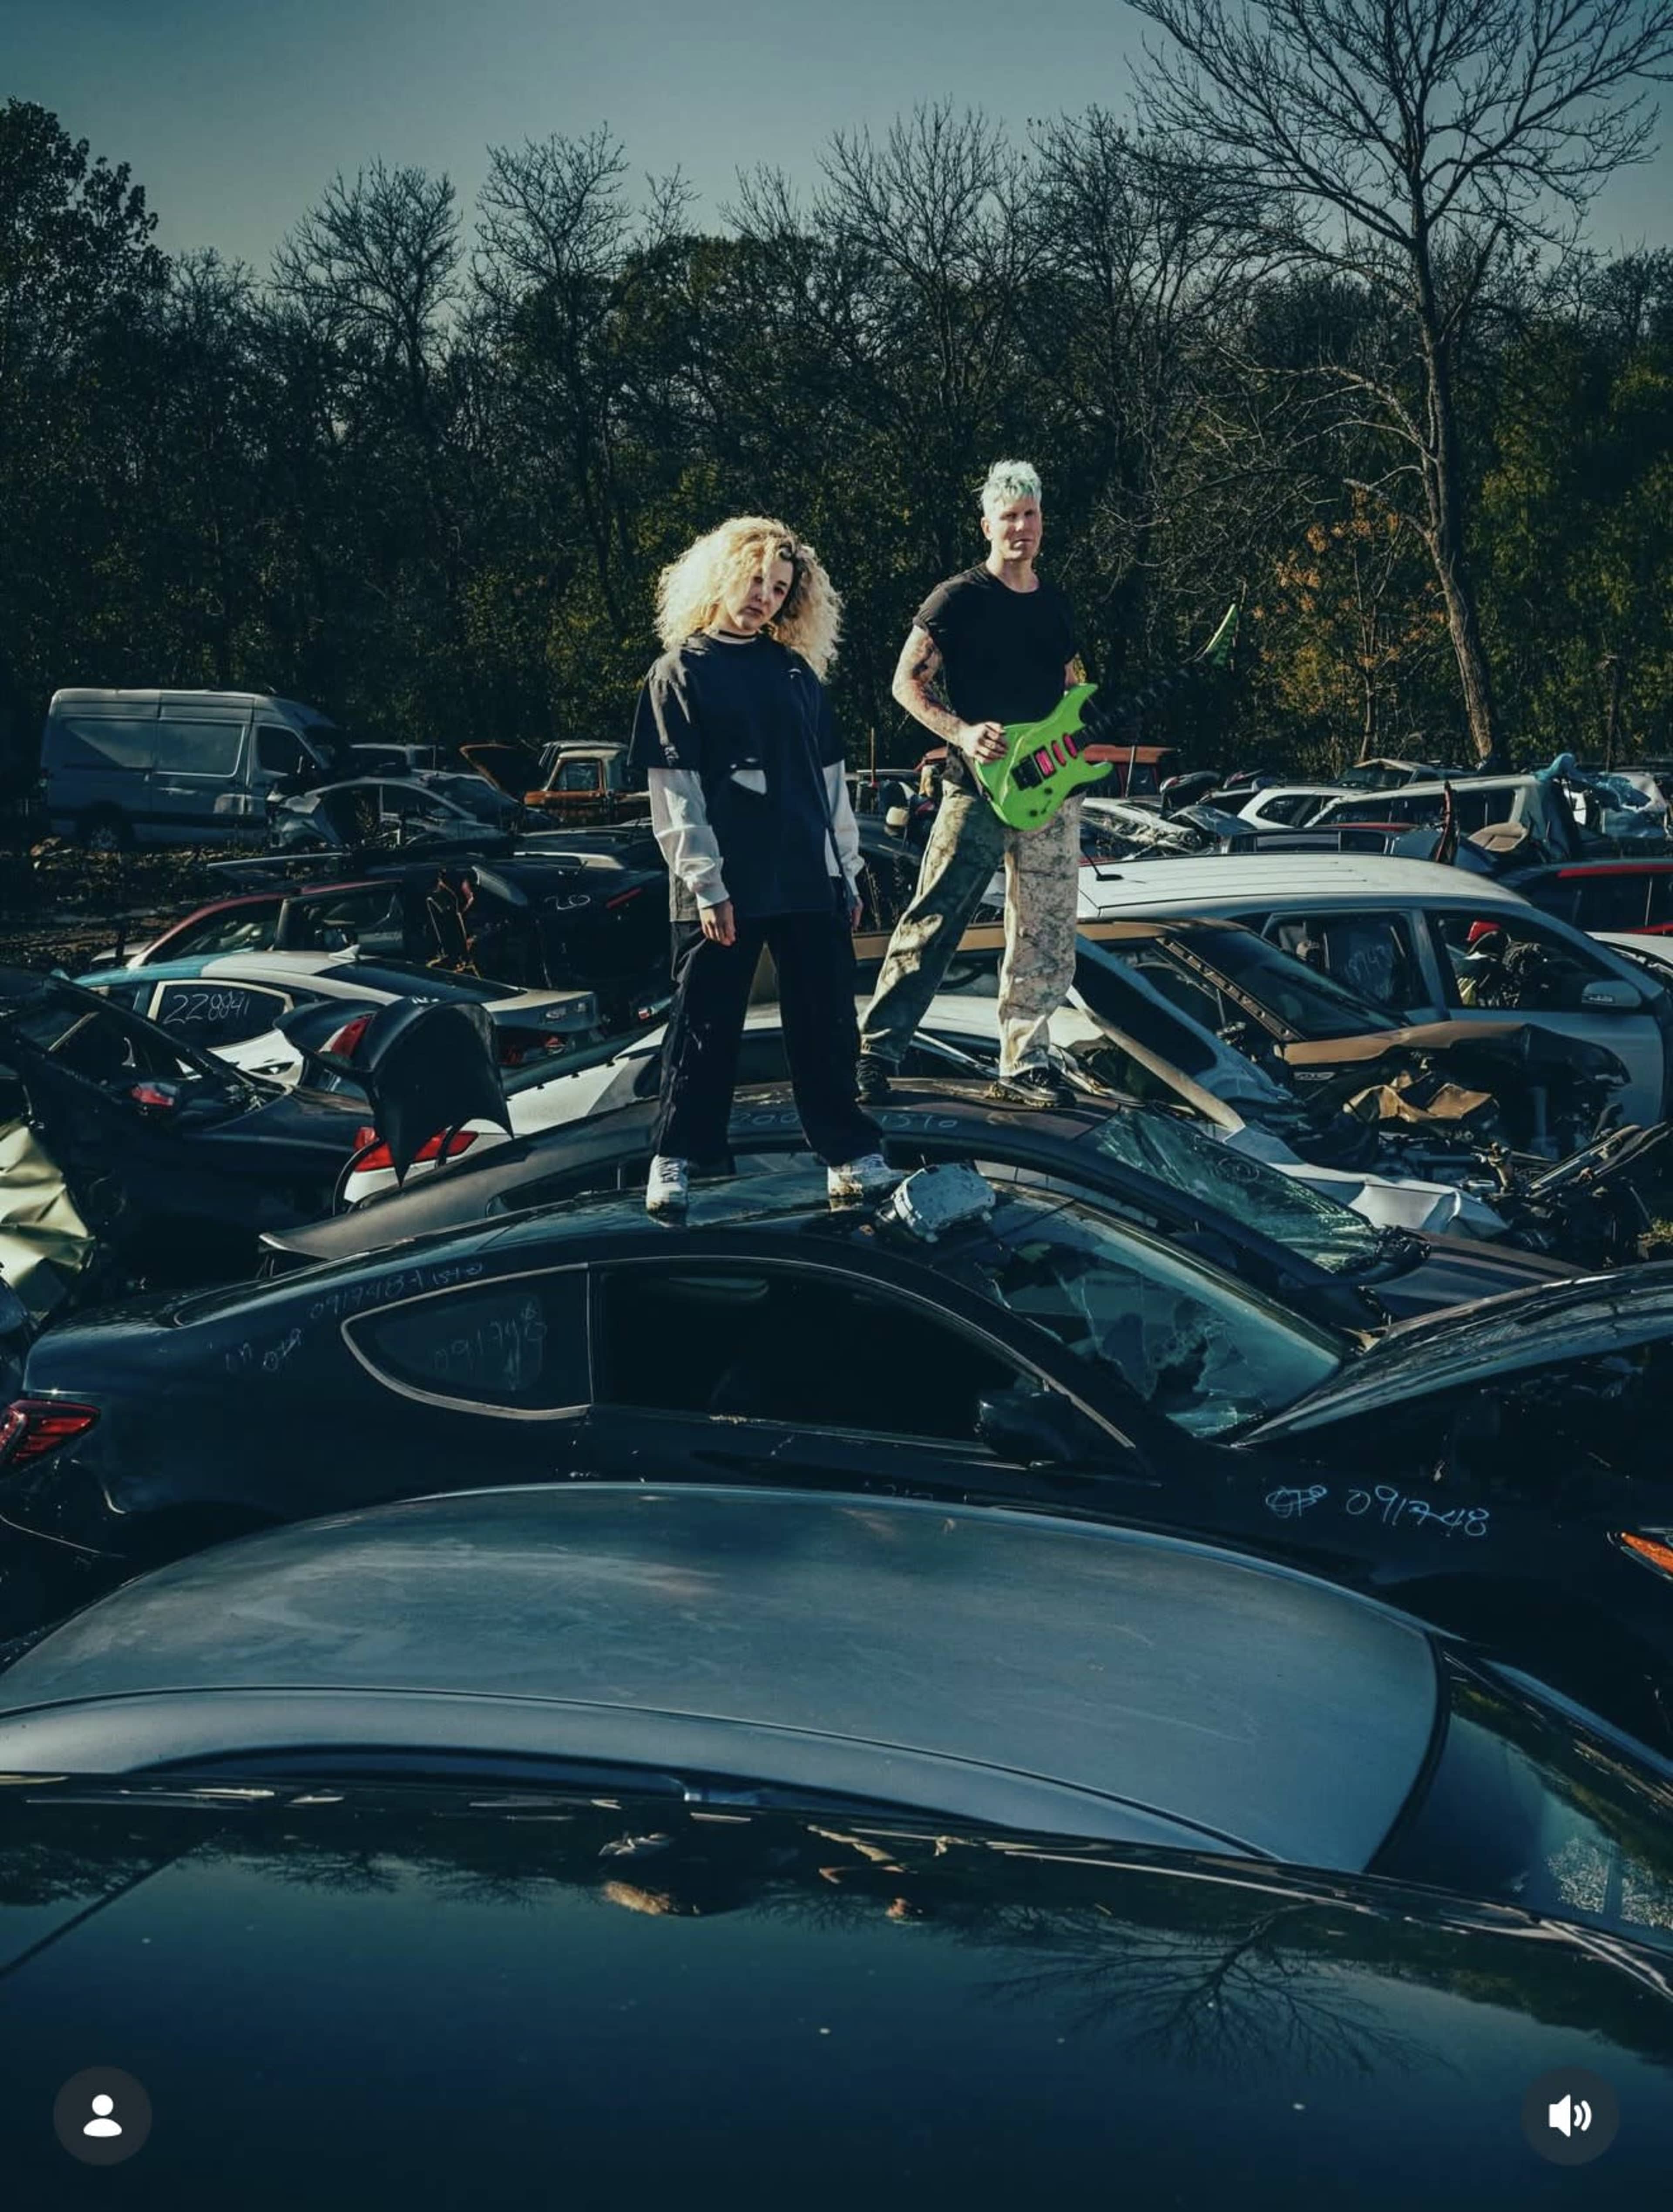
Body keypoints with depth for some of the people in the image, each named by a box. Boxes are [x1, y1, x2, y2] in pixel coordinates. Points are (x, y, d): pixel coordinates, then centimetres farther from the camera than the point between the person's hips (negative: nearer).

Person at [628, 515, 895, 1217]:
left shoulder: (797, 671, 12)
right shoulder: (681, 672, -1)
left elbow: (829, 778, 14)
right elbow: (674, 791, -7)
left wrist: (847, 871, 10)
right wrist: (705, 883, -14)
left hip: (809, 880, 4)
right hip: (723, 888, -4)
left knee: (826, 1021, 6)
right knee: (706, 1025, 5)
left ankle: (848, 1150, 14)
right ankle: (676, 1155, 16)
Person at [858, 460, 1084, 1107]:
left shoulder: (1055, 605, 14)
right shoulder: (958, 599, -4)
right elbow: (908, 683, -5)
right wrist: (963, 733, -20)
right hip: (977, 789, -6)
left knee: (1044, 934, 6)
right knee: (934, 921, -7)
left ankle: (1024, 1065, 14)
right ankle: (876, 1053, -2)